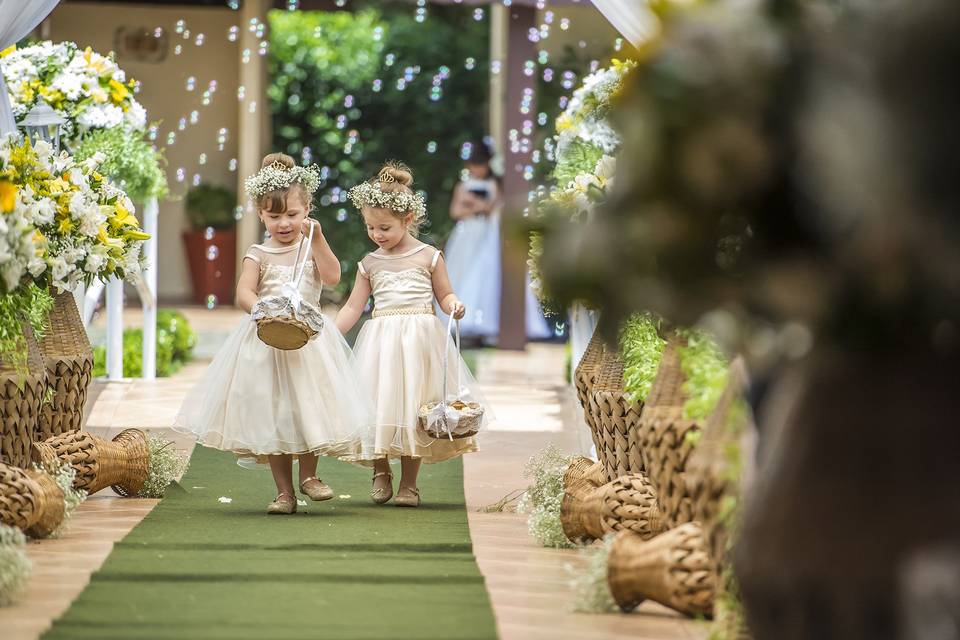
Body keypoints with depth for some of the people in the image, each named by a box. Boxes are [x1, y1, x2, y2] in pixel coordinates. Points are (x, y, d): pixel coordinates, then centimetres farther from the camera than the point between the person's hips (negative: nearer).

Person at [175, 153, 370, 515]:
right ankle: (285, 492, 10)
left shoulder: (311, 247, 5)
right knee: (272, 413, 2)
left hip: (309, 336, 0)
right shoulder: (259, 255, 2)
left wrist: (317, 237, -15)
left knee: (309, 405, -3)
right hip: (267, 341, 0)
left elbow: (332, 276, -11)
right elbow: (244, 292, -10)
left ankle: (308, 474, 21)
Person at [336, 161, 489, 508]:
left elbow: (444, 294, 8)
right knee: (379, 404, -2)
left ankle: (408, 482, 7)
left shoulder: (428, 256, 2)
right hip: (381, 342, 2)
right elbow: (353, 306, 10)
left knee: (414, 406, -1)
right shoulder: (370, 264, 9)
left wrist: (453, 305, -14)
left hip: (420, 339, -2)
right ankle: (381, 473, 15)